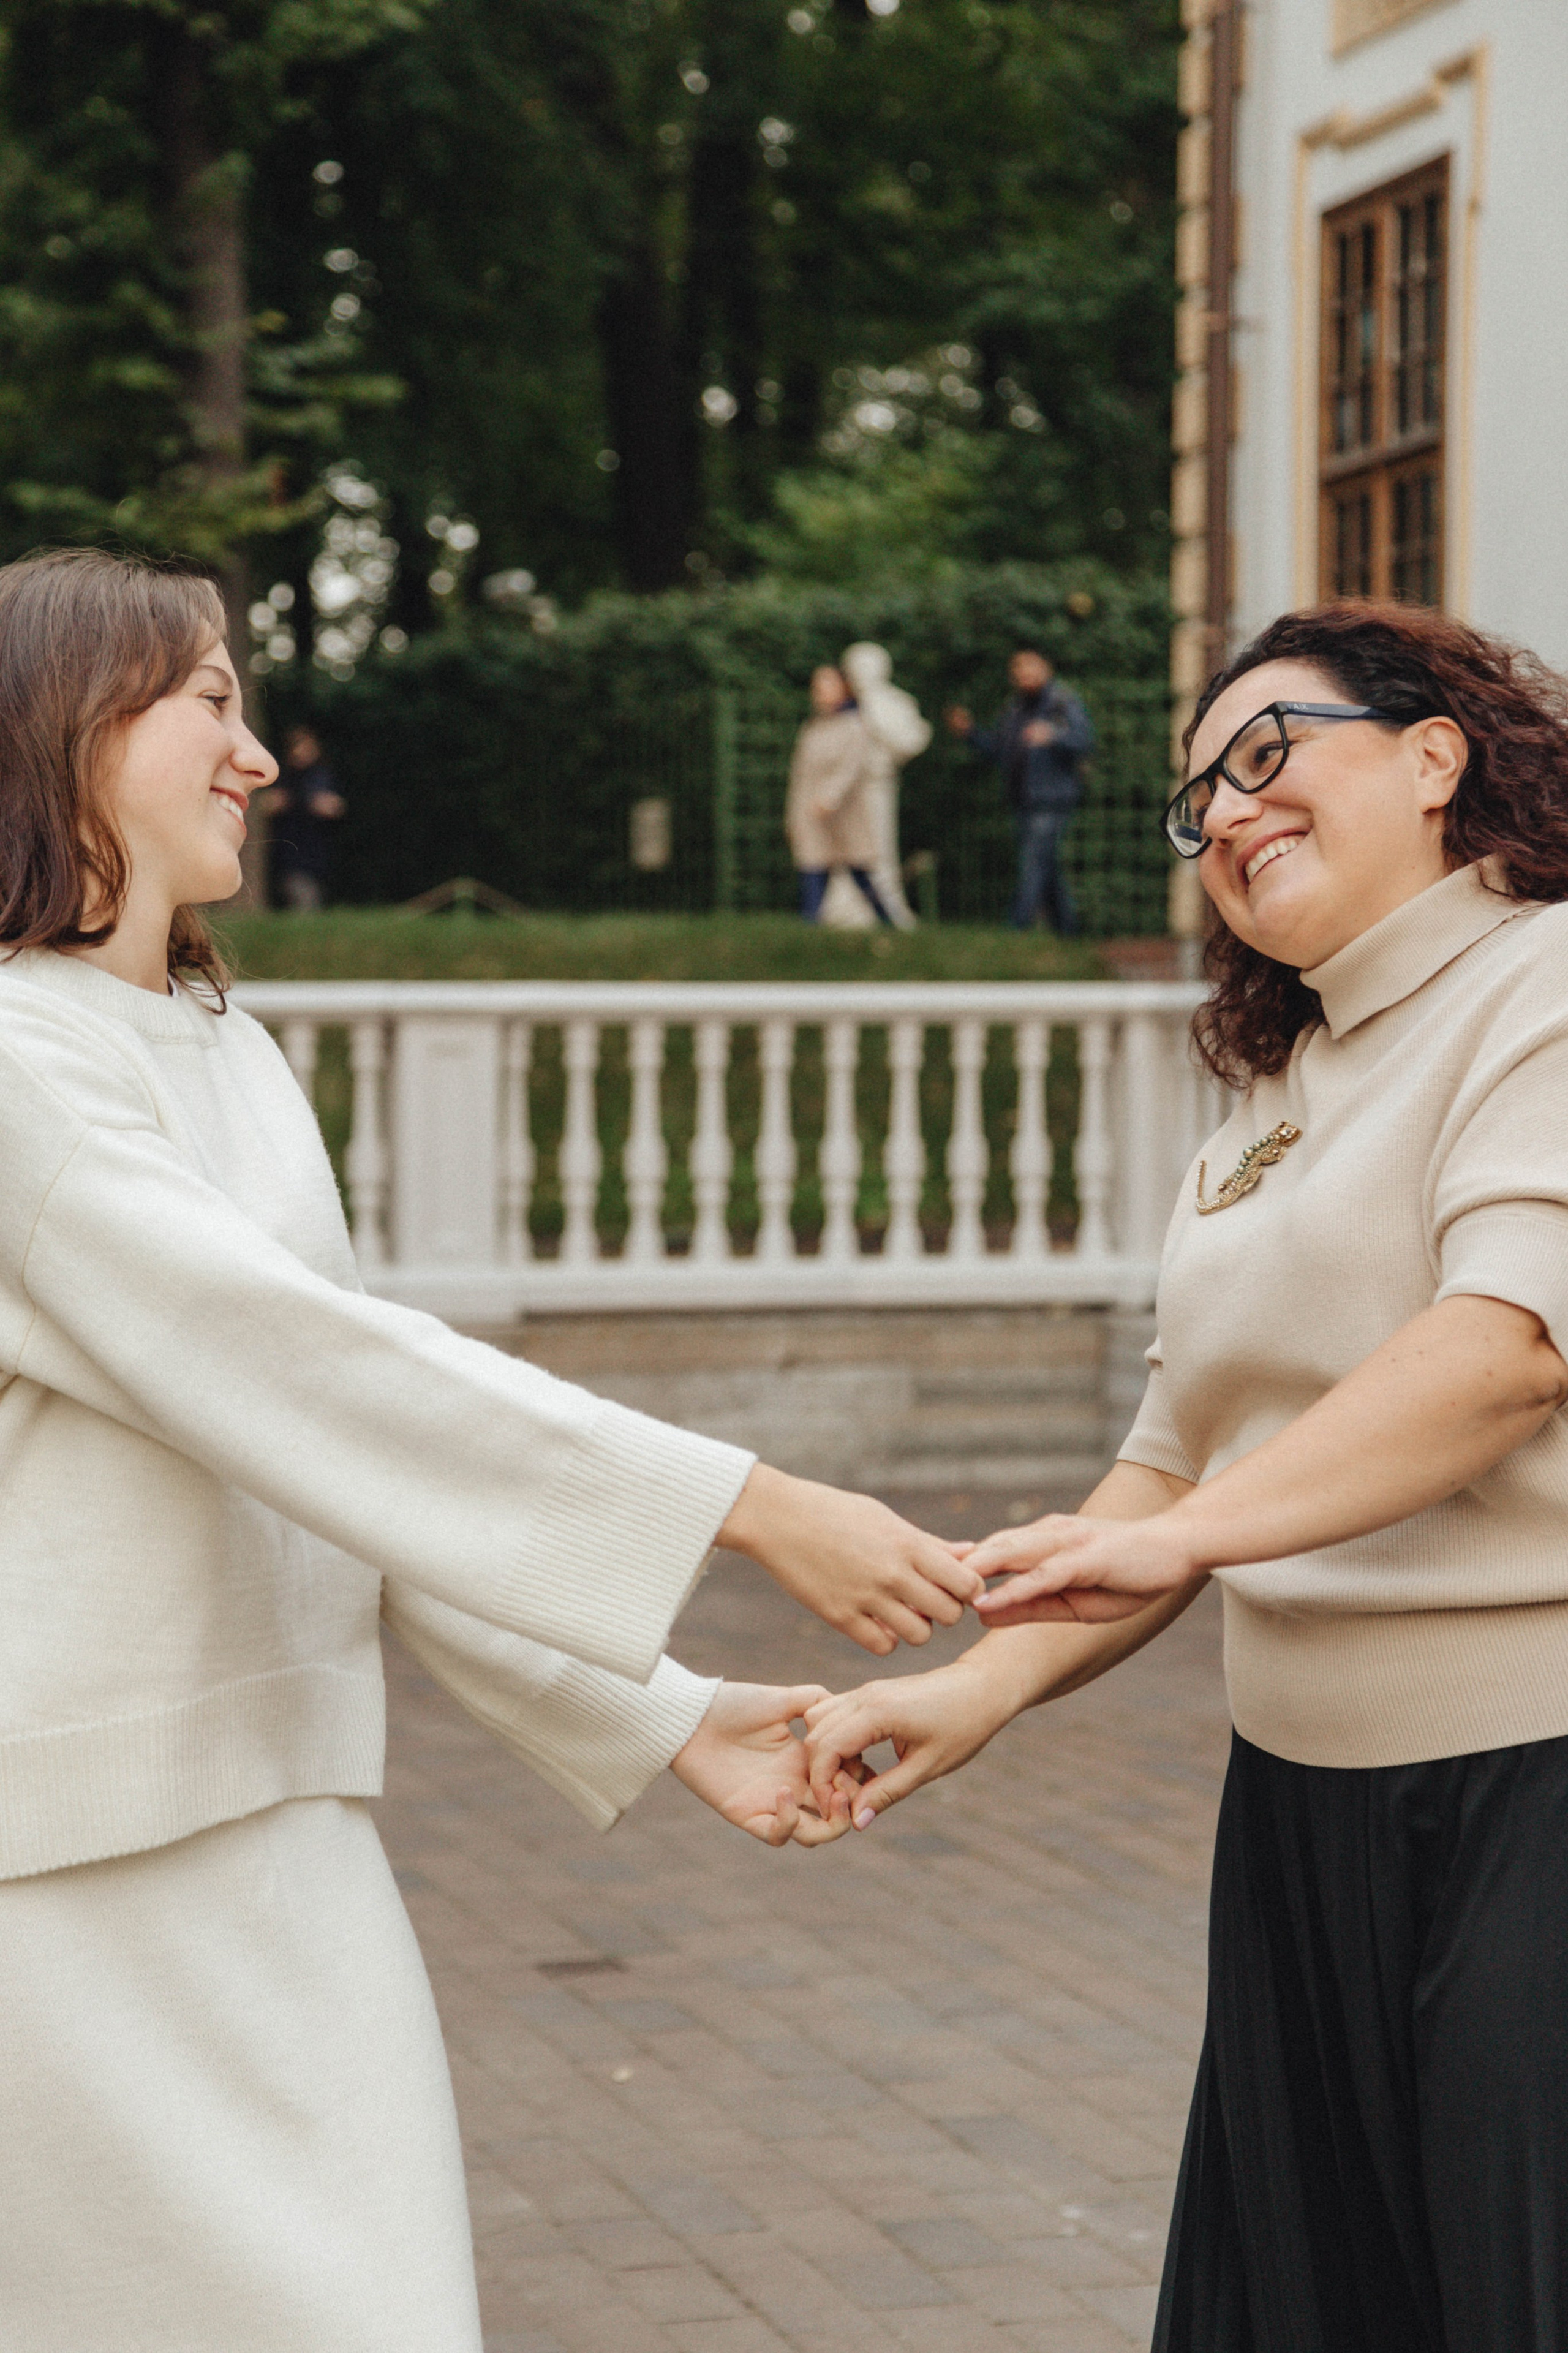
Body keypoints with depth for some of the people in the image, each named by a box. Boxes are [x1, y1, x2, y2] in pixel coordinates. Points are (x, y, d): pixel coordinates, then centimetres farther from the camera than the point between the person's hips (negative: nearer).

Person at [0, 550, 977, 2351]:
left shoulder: (230, 1057, 15)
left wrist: (668, 1720, 8)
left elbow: (361, 1464, 14)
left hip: (276, 1832, 8)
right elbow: (318, 1384, -20)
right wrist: (749, 1511, -21)